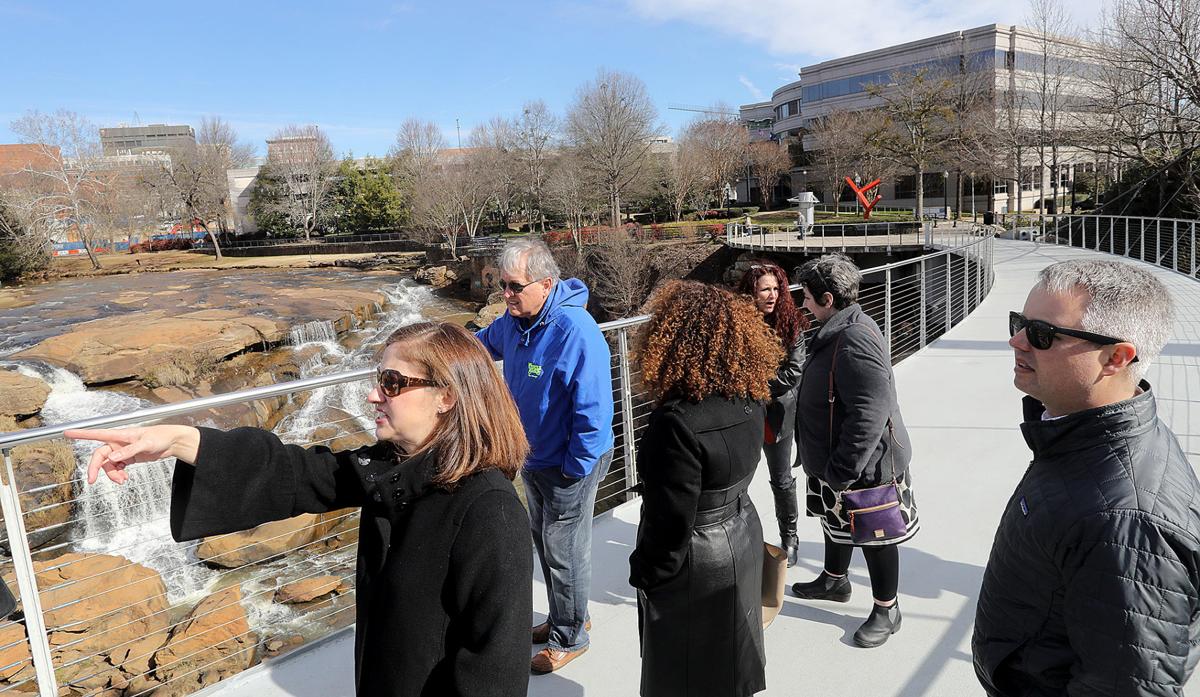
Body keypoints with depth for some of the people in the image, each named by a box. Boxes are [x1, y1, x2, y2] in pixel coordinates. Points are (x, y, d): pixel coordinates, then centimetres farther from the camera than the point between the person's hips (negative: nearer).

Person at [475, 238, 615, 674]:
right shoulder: (514, 321, -3)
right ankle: (565, 617, 44)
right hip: (532, 458, 9)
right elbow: (486, 341, 23)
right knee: (544, 542, 23)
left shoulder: (575, 332, -30)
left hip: (568, 466, -9)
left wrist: (576, 468, -22)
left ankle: (570, 636, 29)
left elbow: (593, 410, -28)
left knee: (564, 553, 7)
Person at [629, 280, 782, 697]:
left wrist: (645, 575, -9)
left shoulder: (679, 421, -31)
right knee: (732, 662, 26)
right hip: (742, 540, 7)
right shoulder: (750, 399, -6)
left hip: (695, 567, -7)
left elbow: (670, 519, -24)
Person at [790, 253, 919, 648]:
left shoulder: (854, 341, -29)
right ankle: (834, 580, 49)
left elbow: (871, 412, -33)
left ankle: (886, 610, 27)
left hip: (866, 466, -10)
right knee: (836, 521, 27)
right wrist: (829, 465, 20)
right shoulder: (836, 332, 5)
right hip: (835, 460, 10)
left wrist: (841, 470, -26)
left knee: (875, 535, 8)